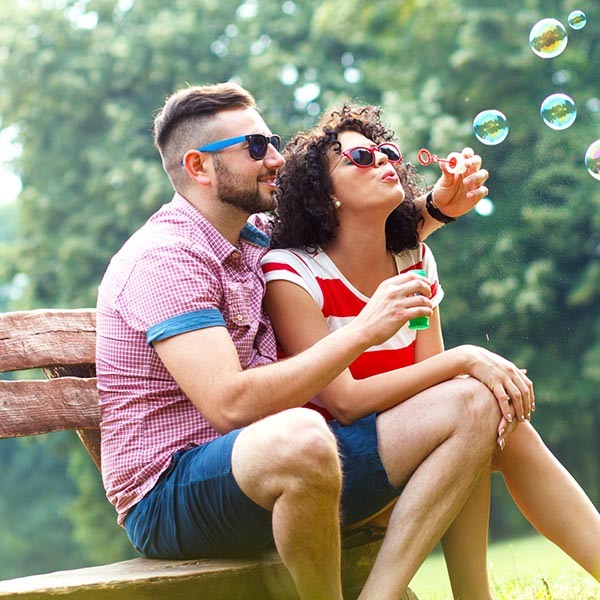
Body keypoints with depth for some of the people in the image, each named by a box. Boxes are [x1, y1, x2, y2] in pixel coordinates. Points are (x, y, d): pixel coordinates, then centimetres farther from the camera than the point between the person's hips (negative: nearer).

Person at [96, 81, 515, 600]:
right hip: (171, 497, -9)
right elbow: (230, 404, -26)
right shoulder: (166, 258, -14)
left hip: (279, 472, 9)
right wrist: (365, 329, -22)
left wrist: (436, 208, 15)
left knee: (472, 404, -3)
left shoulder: (258, 235, 13)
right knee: (301, 436, -42)